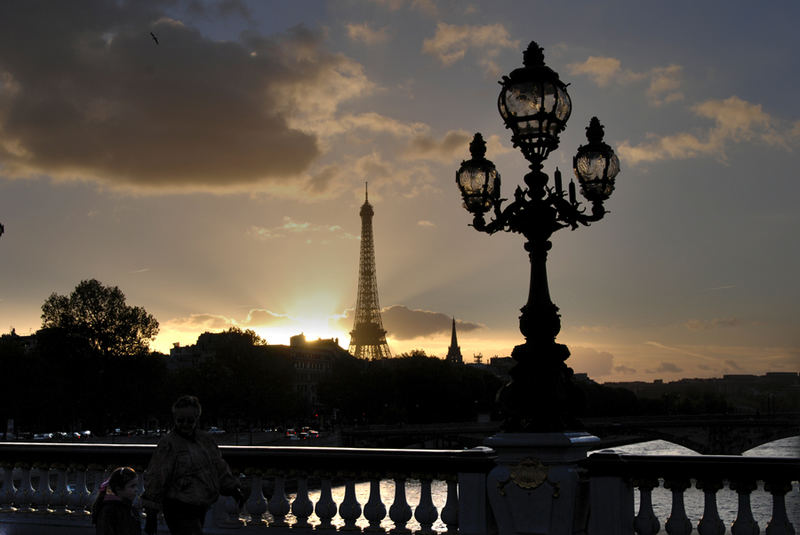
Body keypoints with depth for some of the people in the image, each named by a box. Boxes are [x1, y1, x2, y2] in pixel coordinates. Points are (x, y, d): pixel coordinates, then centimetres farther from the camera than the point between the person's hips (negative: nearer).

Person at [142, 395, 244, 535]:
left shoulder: (205, 439, 9)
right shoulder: (168, 444, -12)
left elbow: (219, 467, 20)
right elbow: (155, 478, -12)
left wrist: (234, 489, 12)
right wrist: (151, 514, -14)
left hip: (200, 508, 8)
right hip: (179, 509, -8)